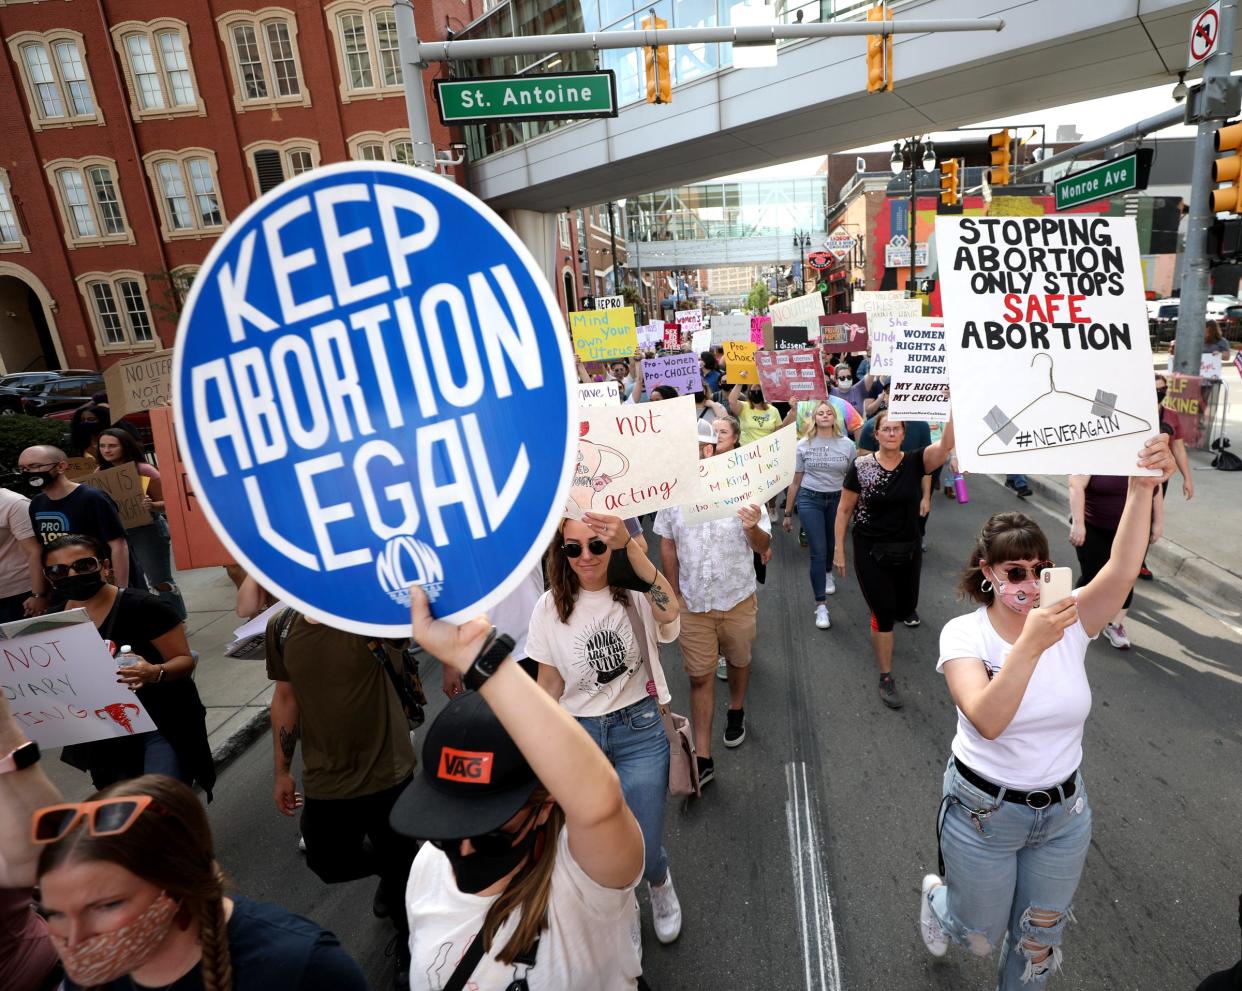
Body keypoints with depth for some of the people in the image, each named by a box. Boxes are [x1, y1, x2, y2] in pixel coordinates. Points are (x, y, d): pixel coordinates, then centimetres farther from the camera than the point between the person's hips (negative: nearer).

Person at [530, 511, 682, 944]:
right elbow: (549, 684, 4)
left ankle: (660, 882, 40)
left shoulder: (635, 592, -10)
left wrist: (630, 547, -47)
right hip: (576, 734, 2)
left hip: (638, 730, -1)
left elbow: (668, 609, -35)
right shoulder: (551, 607, -5)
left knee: (642, 850, 1)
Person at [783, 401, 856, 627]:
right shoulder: (803, 445, -4)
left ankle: (827, 574, 55)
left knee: (831, 545, 21)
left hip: (837, 499, 2)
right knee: (818, 551, -8)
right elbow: (795, 481, 1)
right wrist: (788, 513, 3)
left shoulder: (847, 445, -3)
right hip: (810, 499, -2)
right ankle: (821, 606, -4)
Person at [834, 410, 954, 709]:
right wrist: (839, 550, -5)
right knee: (884, 614, -1)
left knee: (905, 608, 18)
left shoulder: (915, 461, -7)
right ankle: (886, 677, 16)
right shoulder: (861, 466, -11)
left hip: (909, 549, 3)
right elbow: (844, 509, -5)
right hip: (871, 551, -3)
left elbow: (946, 445, -27)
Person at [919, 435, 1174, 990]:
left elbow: (1123, 571, -32)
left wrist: (1142, 489, -44)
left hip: (1064, 813, 3)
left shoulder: (1071, 622, -12)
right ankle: (937, 896, 53)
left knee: (1038, 942, 22)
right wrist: (1031, 644, -43)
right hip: (984, 812, -3)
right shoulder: (964, 634, -20)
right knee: (979, 937, 19)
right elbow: (988, 721, -35)